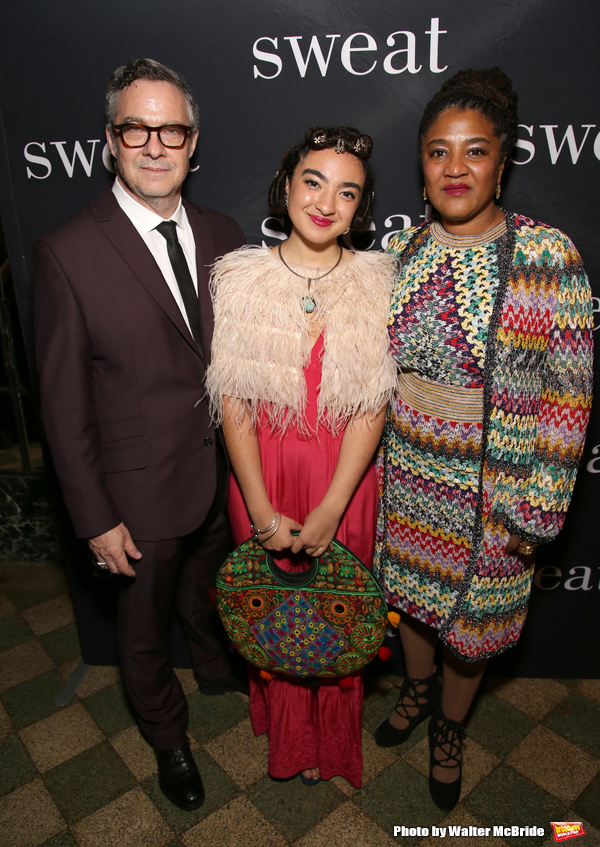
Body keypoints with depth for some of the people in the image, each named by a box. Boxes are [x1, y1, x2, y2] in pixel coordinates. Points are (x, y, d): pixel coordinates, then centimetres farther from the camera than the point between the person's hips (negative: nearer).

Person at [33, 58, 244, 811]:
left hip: (224, 473, 4)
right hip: (141, 491, -3)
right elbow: (63, 402, -14)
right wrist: (95, 519, -12)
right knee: (145, 629, 20)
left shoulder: (222, 237, -2)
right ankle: (166, 735, 50)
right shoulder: (68, 253, -17)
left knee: (208, 593, 30)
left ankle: (218, 670, 62)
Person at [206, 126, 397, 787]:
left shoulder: (376, 281, -6)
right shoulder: (241, 278, -6)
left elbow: (372, 407, -9)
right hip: (261, 475, 0)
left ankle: (330, 738, 47)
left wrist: (328, 512, -14)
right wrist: (265, 513, -12)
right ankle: (283, 726, 49)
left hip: (345, 478, 0)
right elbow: (234, 404, -8)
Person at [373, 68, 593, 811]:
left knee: (472, 612, 16)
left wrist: (537, 508, -13)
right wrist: (371, 462, 8)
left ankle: (449, 729, 47)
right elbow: (375, 365, 7)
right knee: (409, 589, 22)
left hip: (490, 484, -3)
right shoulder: (401, 251, -1)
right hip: (405, 471, 4)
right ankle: (417, 687, 54)